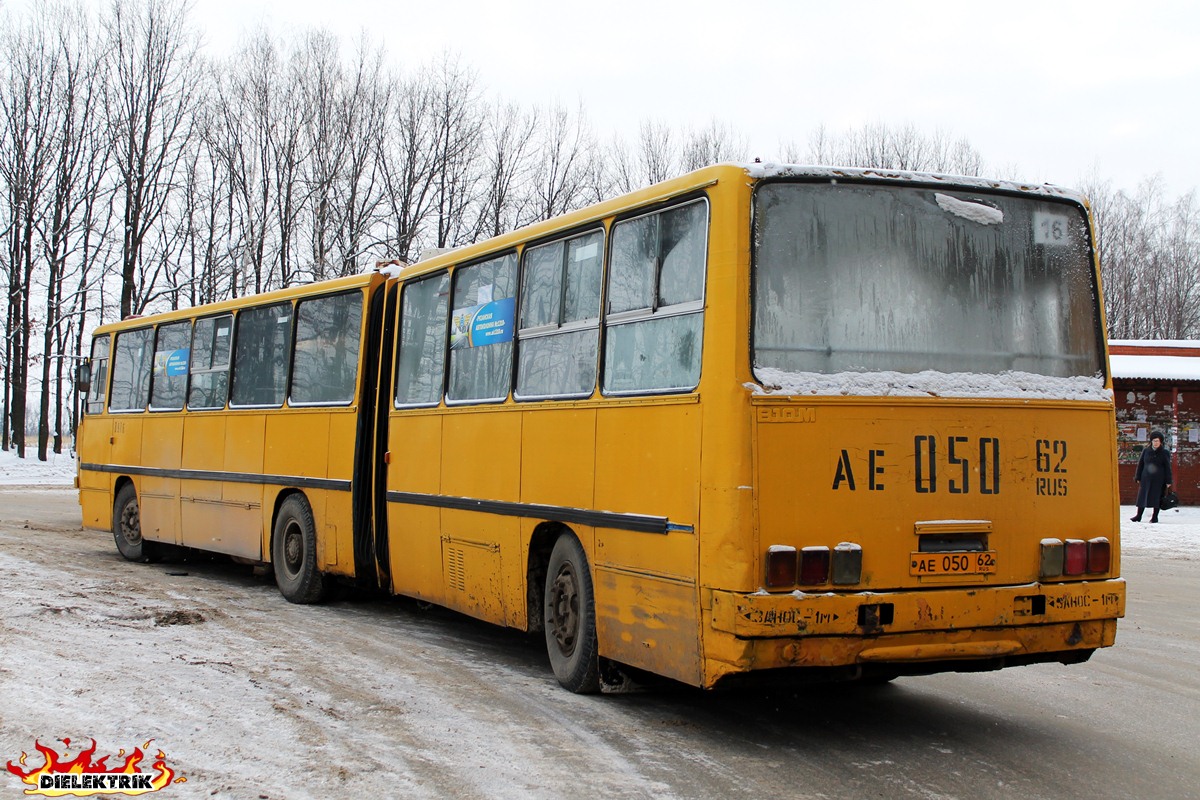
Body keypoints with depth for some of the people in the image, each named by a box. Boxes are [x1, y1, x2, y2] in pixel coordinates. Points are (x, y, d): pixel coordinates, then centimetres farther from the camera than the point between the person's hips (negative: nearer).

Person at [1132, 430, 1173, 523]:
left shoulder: (1165, 453, 0)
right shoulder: (1146, 451, 6)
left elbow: (1167, 468, 1)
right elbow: (1140, 464, 11)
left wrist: (1168, 481, -3)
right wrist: (1138, 477, 7)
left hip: (1159, 480, -2)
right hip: (1146, 478, 2)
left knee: (1157, 497, 2)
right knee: (1142, 496, 0)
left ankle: (1155, 516, 11)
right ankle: (1138, 516, 5)